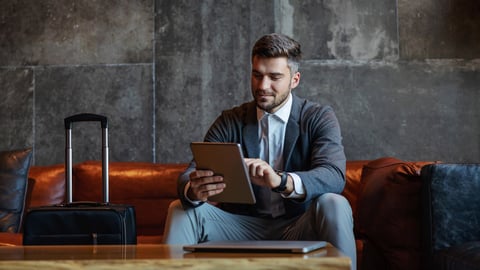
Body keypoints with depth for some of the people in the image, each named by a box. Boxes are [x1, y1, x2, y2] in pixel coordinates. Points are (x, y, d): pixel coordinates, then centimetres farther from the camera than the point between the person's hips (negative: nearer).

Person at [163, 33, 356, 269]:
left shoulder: (320, 118, -3)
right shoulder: (230, 122, 3)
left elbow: (334, 176, -21)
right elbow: (188, 176, -9)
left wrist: (280, 181, -41)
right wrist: (193, 190, -36)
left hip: (298, 230, -2)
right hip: (244, 228, 2)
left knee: (333, 205, -31)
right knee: (180, 210, -18)